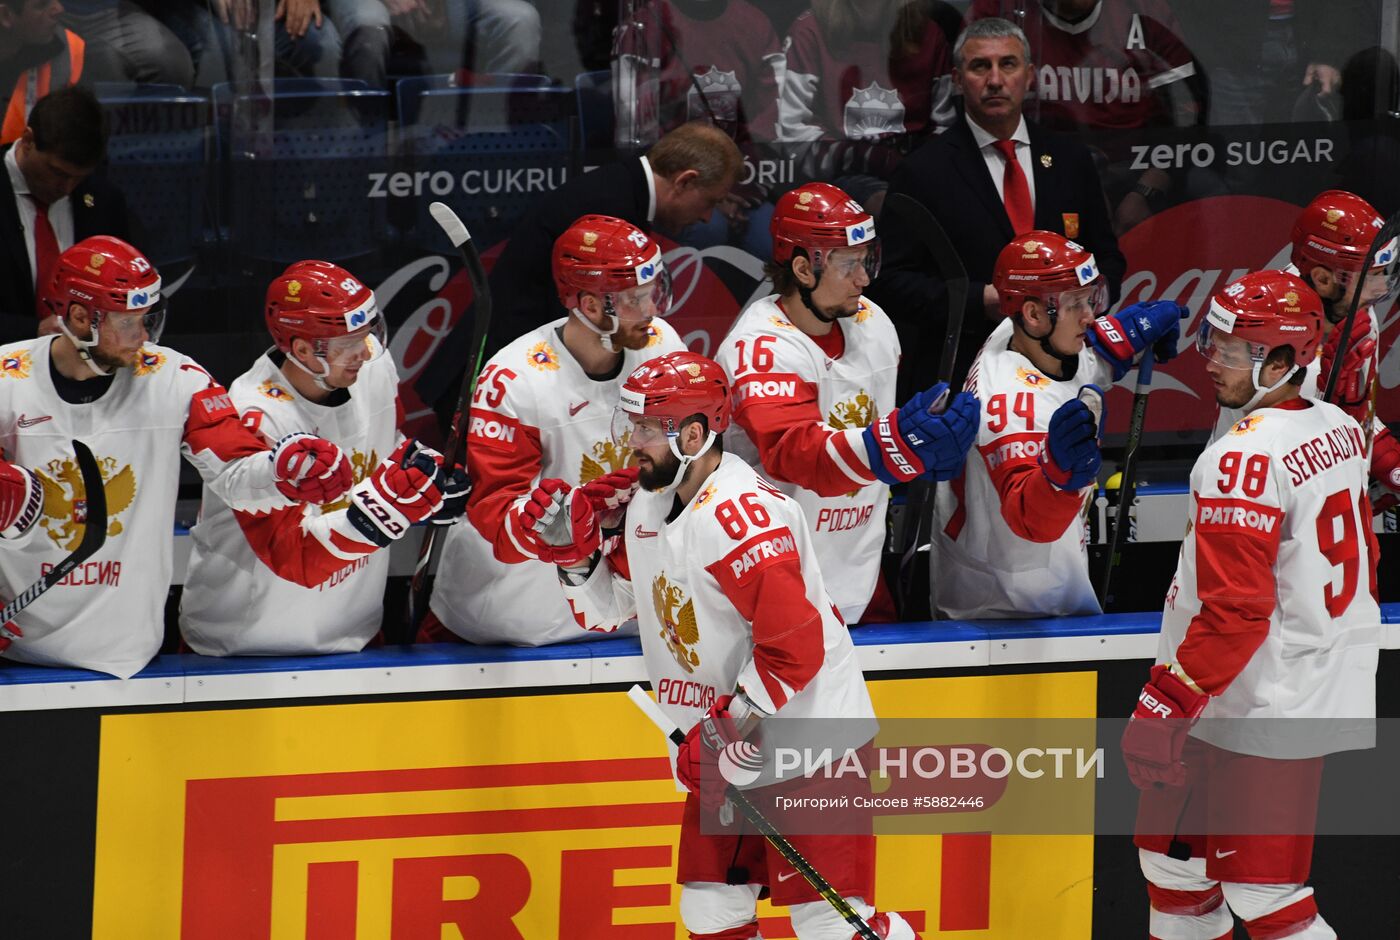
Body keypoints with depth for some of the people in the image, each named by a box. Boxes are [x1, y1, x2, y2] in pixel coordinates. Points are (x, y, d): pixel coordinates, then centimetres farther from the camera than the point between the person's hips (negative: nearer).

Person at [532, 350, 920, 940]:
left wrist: (725, 729, -22)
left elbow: (796, 648, -28)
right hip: (727, 741, 9)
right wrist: (575, 549, -1)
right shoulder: (647, 504, 7)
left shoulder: (740, 515, -24)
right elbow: (605, 612, 17)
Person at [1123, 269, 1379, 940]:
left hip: (1261, 711, -10)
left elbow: (1234, 608, -24)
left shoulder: (1244, 459, -21)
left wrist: (1166, 704, -20)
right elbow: (1361, 557, 19)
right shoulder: (1338, 430, 7)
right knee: (1169, 843, 18)